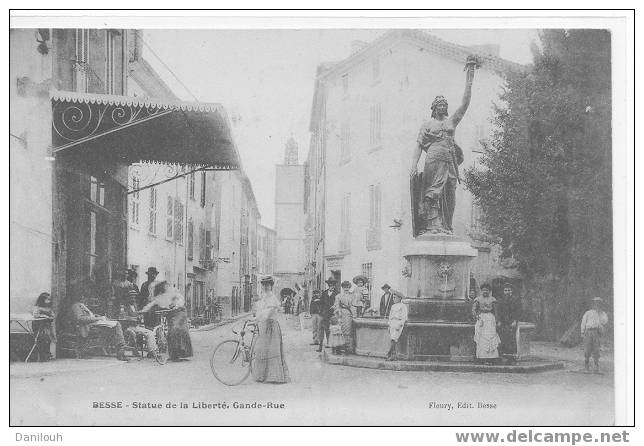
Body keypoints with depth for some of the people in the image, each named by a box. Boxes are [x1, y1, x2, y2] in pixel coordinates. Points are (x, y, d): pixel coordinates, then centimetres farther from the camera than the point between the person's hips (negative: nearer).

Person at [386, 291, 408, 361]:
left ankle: (389, 354, -23)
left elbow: (404, 317, -10)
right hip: (392, 323, 7)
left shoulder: (403, 306, -3)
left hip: (398, 323, -7)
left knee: (394, 339, -17)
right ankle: (393, 356, 2)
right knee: (392, 340, 1)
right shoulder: (393, 306, 20)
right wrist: (389, 326, 17)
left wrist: (399, 325, -18)